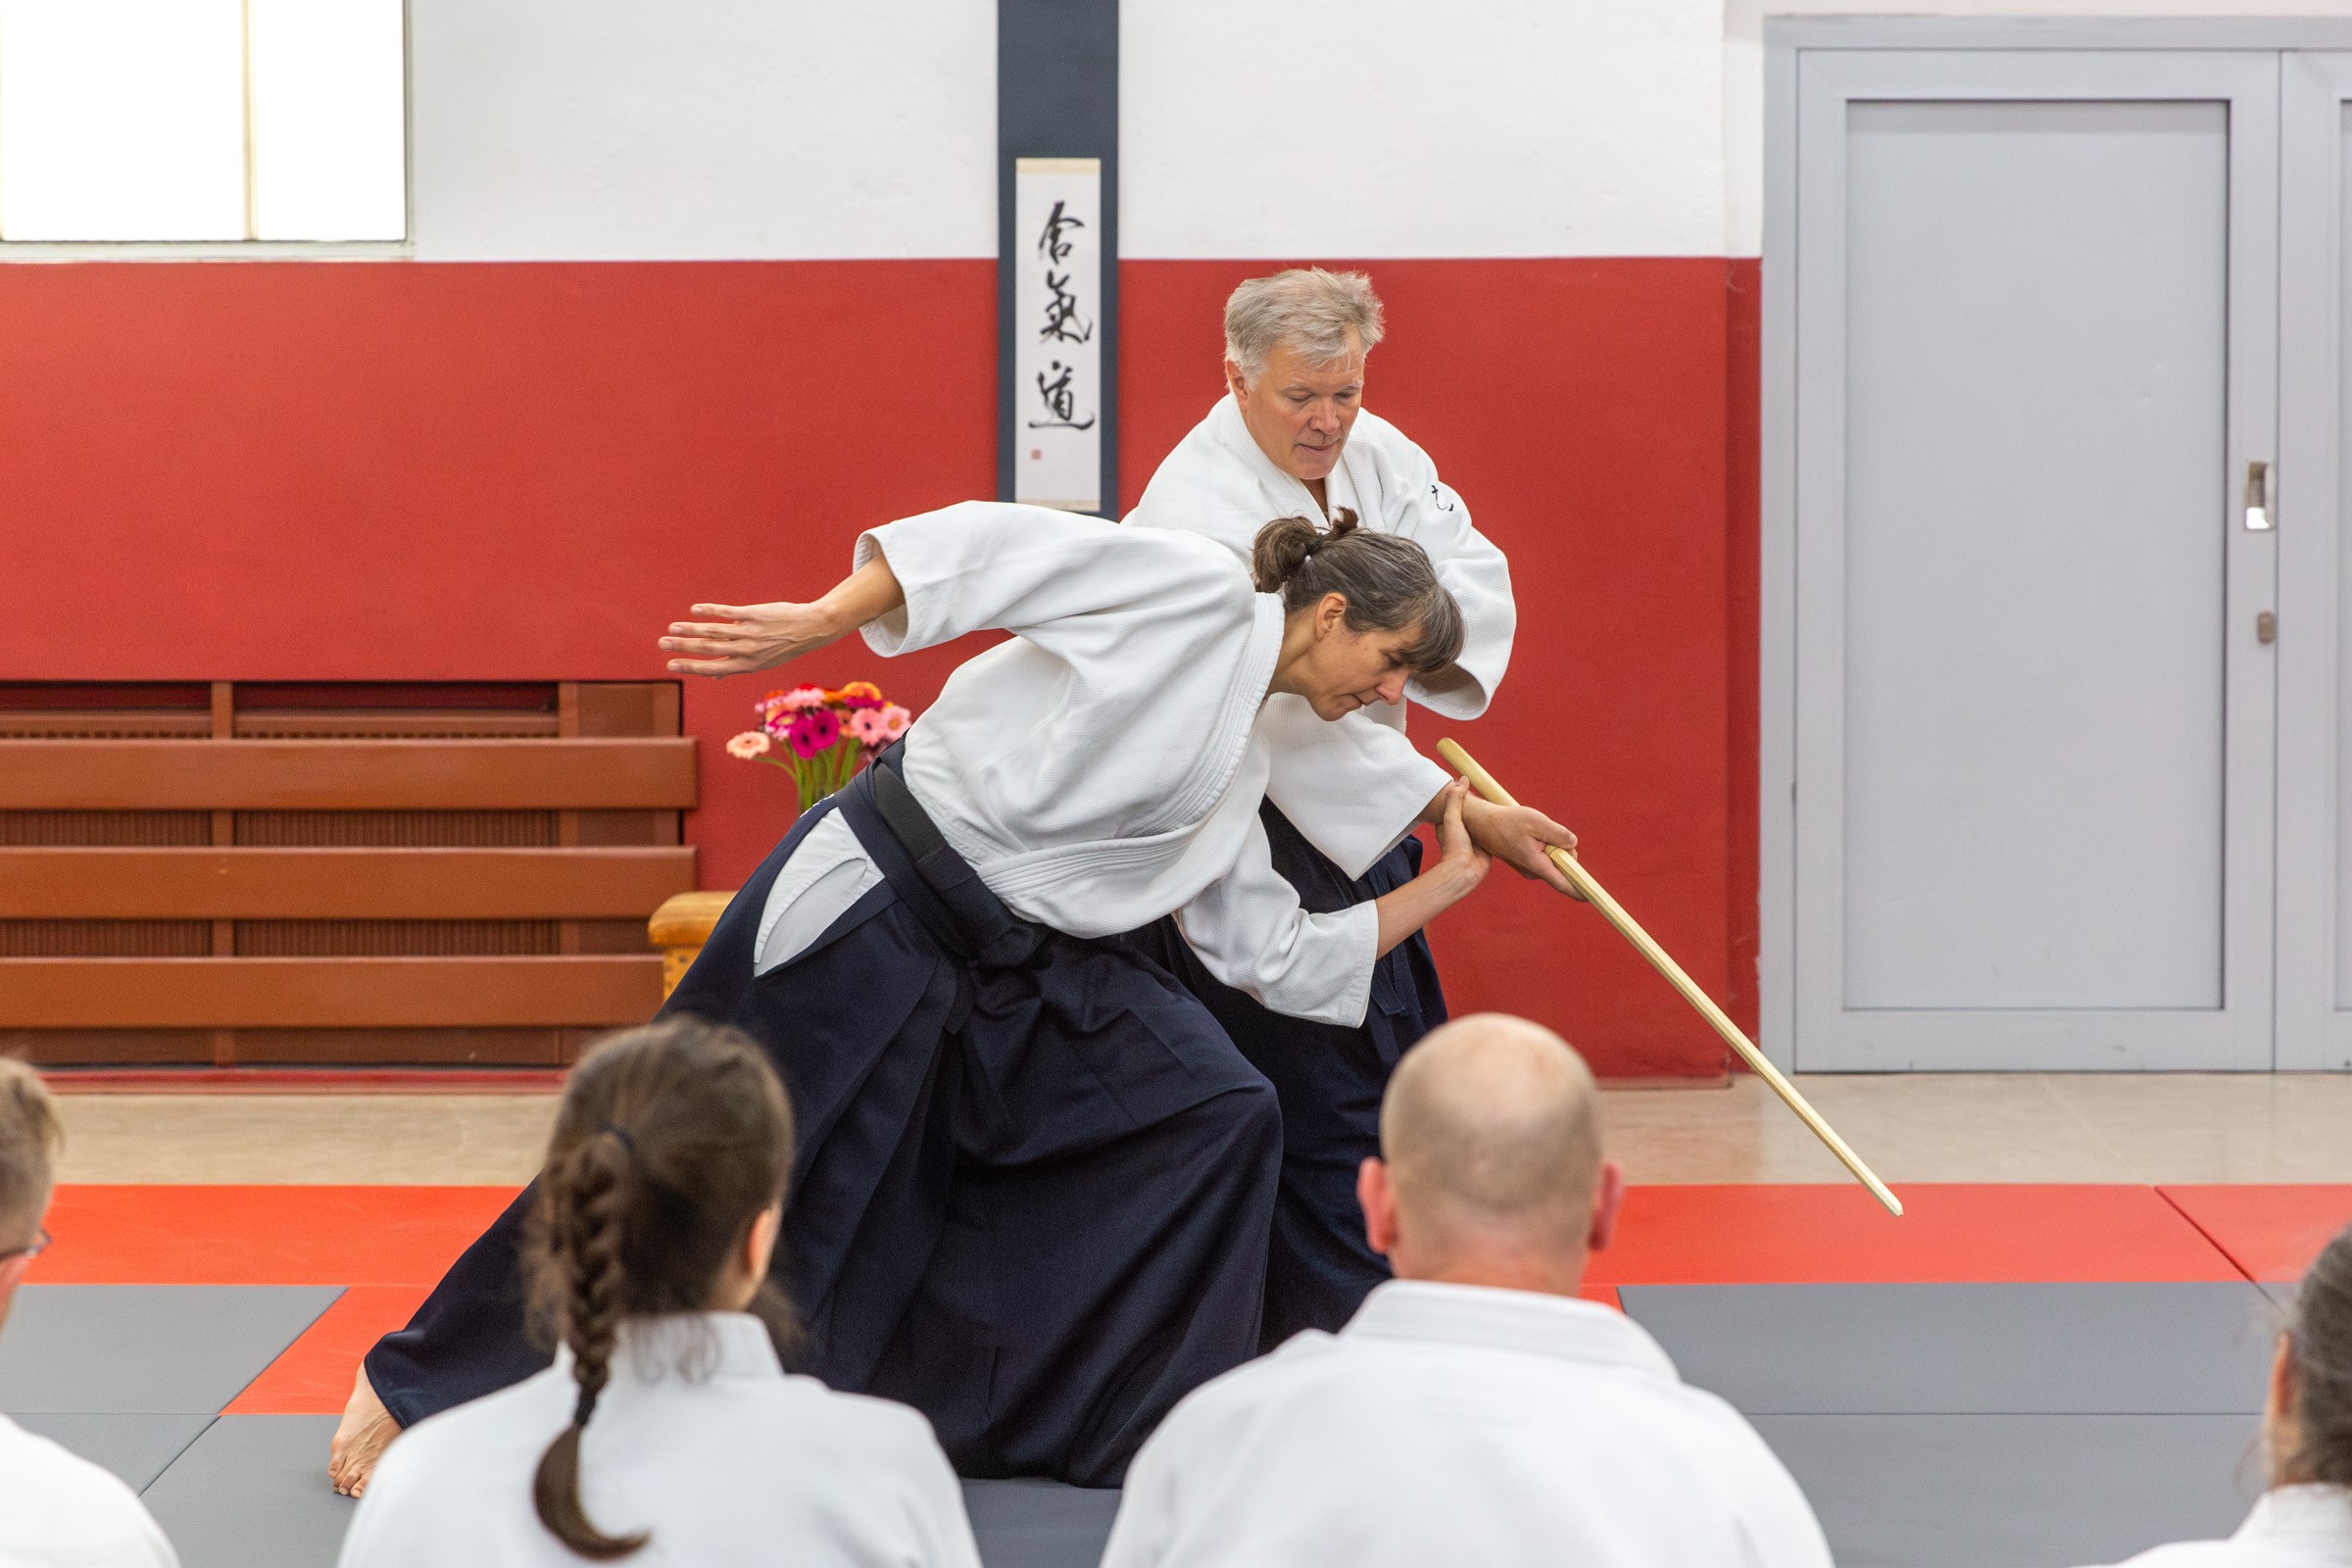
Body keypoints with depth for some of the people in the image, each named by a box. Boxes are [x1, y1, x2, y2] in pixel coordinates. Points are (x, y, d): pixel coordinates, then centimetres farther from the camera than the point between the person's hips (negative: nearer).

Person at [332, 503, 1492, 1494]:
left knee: (1211, 1115, -2)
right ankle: (414, 1385, 12)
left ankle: (1157, 1438, 10)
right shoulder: (1196, 594, -7)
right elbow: (994, 551, -15)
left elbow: (1275, 952, 21)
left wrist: (1435, 891, 21)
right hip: (873, 908, -8)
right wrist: (817, 623, -24)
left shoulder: (1238, 769, 17)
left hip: (1015, 968, 8)